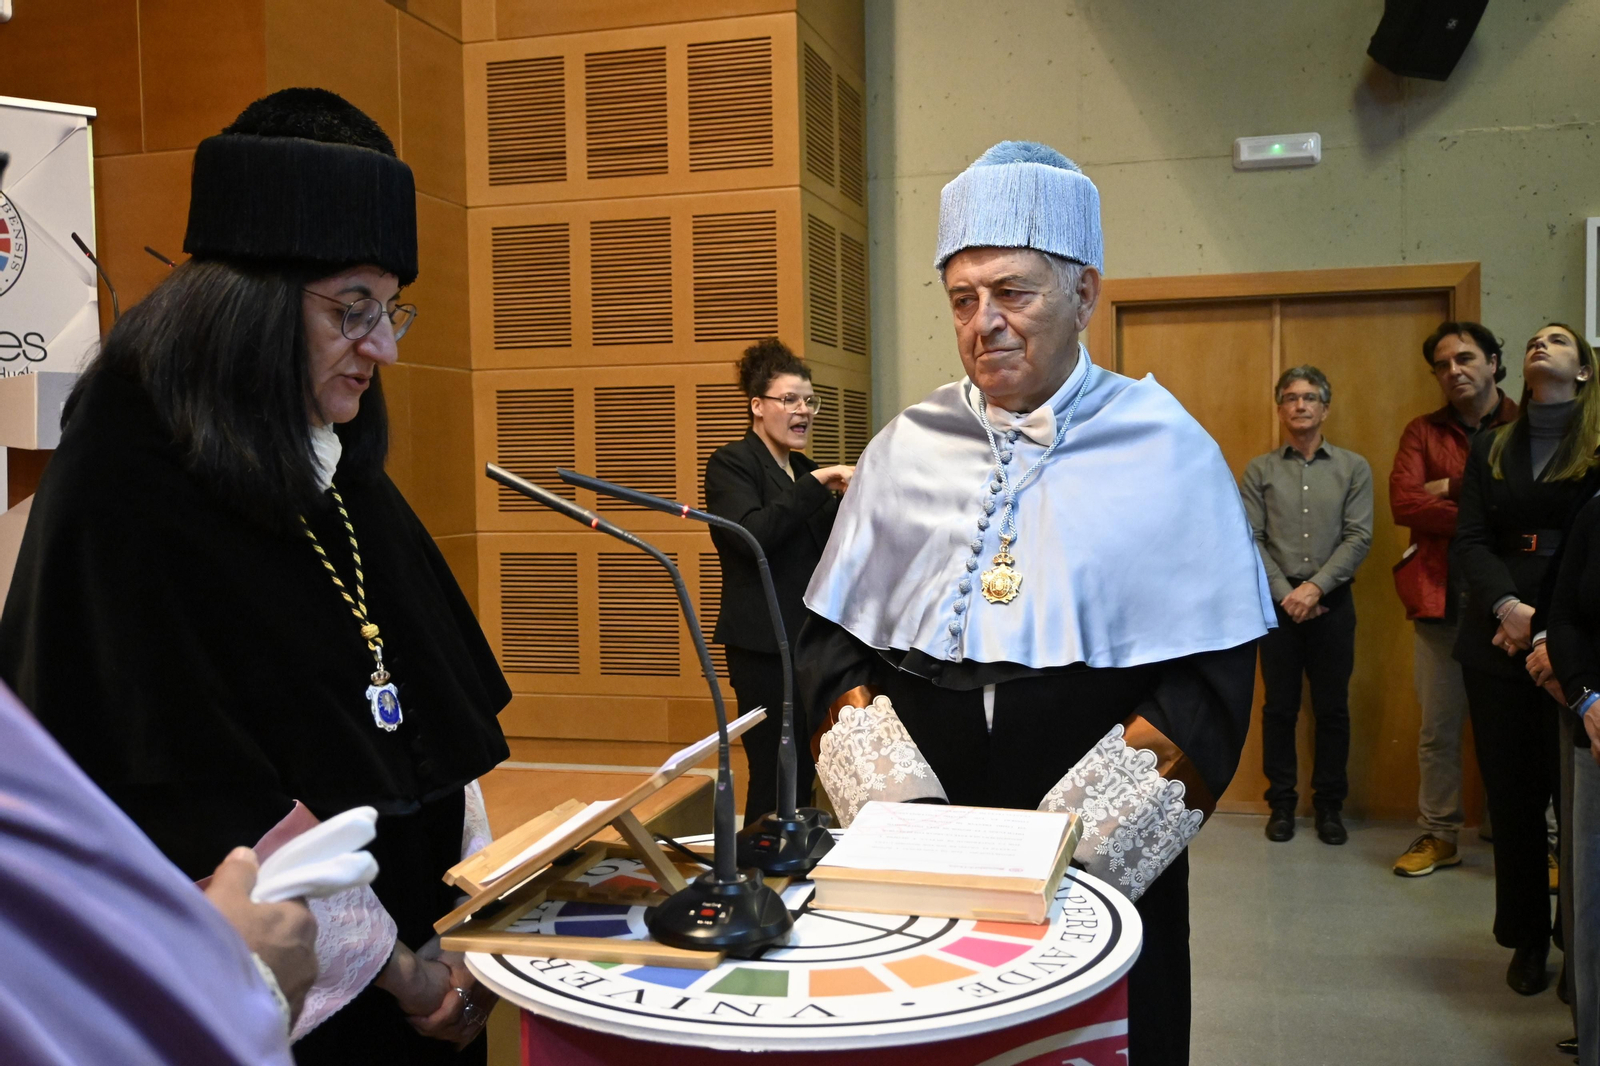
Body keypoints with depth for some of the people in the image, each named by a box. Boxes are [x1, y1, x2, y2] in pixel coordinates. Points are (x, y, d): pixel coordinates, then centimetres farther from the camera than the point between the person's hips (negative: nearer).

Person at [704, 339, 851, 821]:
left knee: (803, 771, 10)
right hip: (764, 645, -7)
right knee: (776, 775, -6)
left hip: (808, 639, 7)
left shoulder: (803, 469, 16)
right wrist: (816, 483, -23)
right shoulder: (730, 464, -6)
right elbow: (753, 534, -23)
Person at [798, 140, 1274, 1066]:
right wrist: (881, 784, -7)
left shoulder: (1164, 449, -2)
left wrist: (1115, 801, -16)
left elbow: (1212, 668, -5)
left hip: (1107, 853, -2)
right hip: (923, 843, 2)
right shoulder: (907, 448, 6)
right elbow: (835, 632, 7)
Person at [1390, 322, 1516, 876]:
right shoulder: (1423, 431, 10)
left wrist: (1454, 488, -9)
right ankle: (1439, 835, 18)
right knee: (1439, 728, 8)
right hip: (1440, 597, 2)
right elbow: (1403, 502, -6)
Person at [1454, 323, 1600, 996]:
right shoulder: (1492, 449, 13)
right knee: (1511, 792, 7)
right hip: (1497, 640, 3)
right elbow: (1468, 541, 4)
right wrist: (1507, 606, -14)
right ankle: (1527, 939, 19)